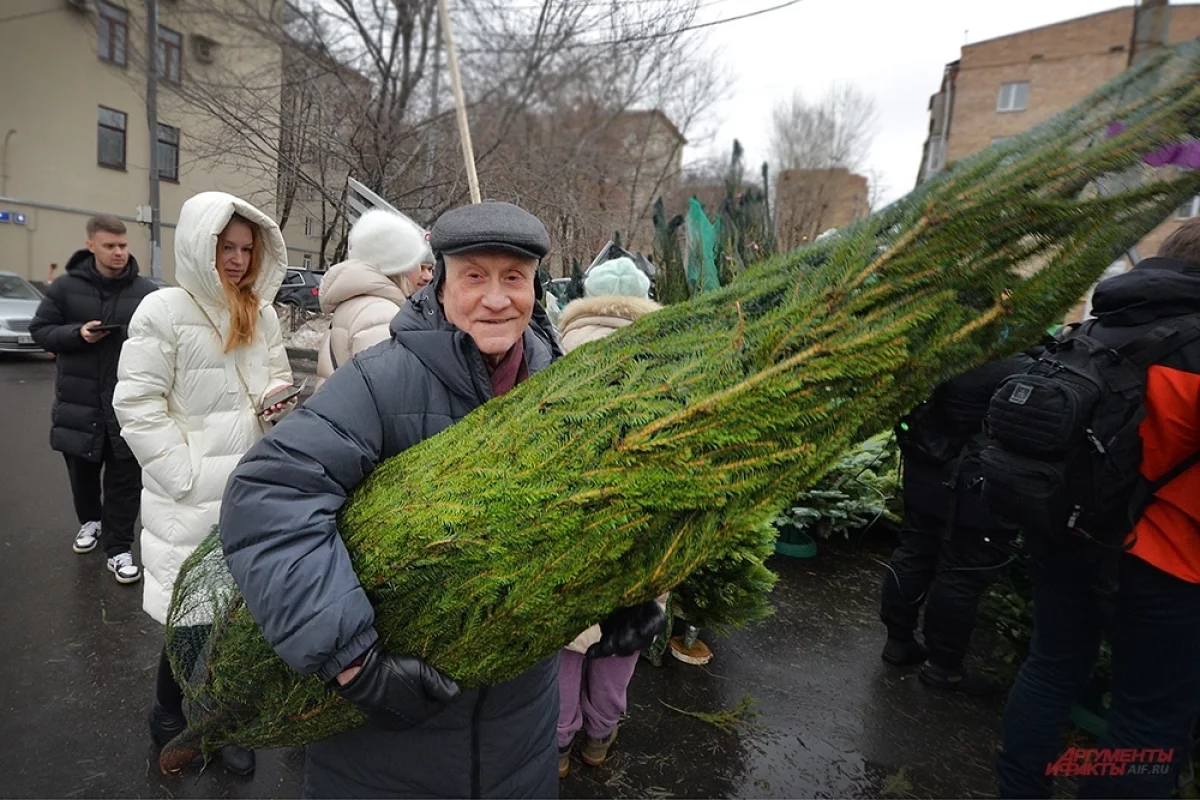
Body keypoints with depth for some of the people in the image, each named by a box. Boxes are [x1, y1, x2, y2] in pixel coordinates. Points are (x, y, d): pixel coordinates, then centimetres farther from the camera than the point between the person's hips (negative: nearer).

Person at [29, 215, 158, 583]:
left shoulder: (146, 291, -3)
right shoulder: (65, 286, 0)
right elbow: (40, 330, 4)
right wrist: (77, 333, -14)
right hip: (78, 398, 2)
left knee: (125, 477, 3)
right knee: (82, 468, 18)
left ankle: (119, 548, 14)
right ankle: (90, 520, 44)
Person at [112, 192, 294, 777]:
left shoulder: (262, 315, 8)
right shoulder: (163, 311, -9)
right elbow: (138, 404, -11)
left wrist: (277, 395, -6)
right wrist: (187, 475, -15)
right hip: (192, 495, -5)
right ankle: (168, 717, 33)